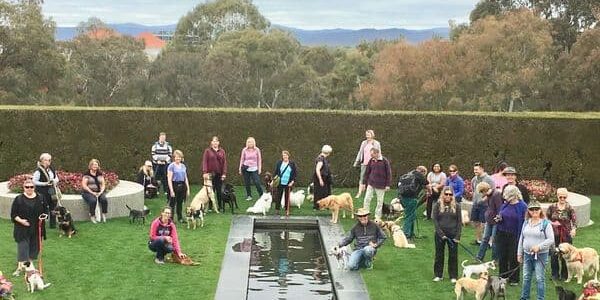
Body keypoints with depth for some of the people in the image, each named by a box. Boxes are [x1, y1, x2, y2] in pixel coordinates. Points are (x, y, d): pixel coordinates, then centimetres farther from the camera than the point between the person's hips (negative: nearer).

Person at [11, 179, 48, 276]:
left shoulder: (40, 198, 3)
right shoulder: (18, 199, -4)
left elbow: (45, 211, 11)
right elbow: (13, 214, -2)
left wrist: (44, 215, -10)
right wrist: (20, 220, -18)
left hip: (36, 229, 3)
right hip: (22, 229, -3)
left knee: (34, 247, 10)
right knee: (22, 247, -3)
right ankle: (20, 267, 3)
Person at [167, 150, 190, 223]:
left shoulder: (183, 166, 12)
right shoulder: (171, 166, -6)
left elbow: (186, 178, 17)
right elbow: (169, 179, -9)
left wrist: (188, 189, 12)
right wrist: (171, 190, -15)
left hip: (182, 186, 6)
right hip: (175, 185, -6)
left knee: (180, 203, 14)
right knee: (172, 204, -1)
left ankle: (180, 218, 24)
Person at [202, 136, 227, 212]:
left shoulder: (222, 151, 8)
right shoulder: (207, 151, 1)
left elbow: (224, 162, 5)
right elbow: (204, 162, -5)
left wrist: (224, 173, -3)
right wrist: (205, 172, -14)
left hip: (219, 174, 2)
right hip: (210, 174, -2)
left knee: (219, 190, 5)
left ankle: (220, 206, 13)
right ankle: (210, 207, 10)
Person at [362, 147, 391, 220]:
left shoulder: (385, 161, -10)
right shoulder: (371, 161, 0)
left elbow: (388, 173, -5)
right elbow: (367, 172, 10)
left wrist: (387, 185, -5)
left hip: (381, 185, -3)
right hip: (371, 184, 3)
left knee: (380, 201, 8)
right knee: (367, 199, 1)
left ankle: (378, 216, 20)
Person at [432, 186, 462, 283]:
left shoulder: (456, 205, 1)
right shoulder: (437, 205, -1)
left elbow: (459, 221, 2)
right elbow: (435, 220, -3)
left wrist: (458, 236, -6)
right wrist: (441, 234, -11)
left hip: (453, 234, 0)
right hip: (440, 234, 0)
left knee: (453, 255, 3)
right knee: (439, 255, 9)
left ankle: (453, 276, 14)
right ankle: (438, 275, 20)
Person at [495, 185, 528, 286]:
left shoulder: (522, 206, -11)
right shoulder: (505, 205, 7)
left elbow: (523, 222, -12)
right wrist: (499, 219, -5)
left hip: (514, 236, -5)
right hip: (502, 235, 5)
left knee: (513, 258, 5)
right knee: (502, 257, 10)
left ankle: (514, 279, 17)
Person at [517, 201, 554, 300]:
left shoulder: (545, 223, -7)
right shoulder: (526, 223, 8)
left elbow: (551, 240, -10)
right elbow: (521, 239, 14)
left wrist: (539, 247, -20)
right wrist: (519, 253, 12)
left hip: (541, 255, -5)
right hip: (527, 254, 5)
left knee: (540, 278, -2)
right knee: (526, 277, 12)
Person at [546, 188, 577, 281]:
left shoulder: (569, 208, -4)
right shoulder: (552, 207, 2)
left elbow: (574, 220, -12)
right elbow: (546, 218, 12)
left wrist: (574, 228, -30)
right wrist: (552, 223, -7)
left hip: (566, 235, -2)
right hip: (554, 234, 2)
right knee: (554, 255, 4)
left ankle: (564, 275, 15)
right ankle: (555, 274, 18)